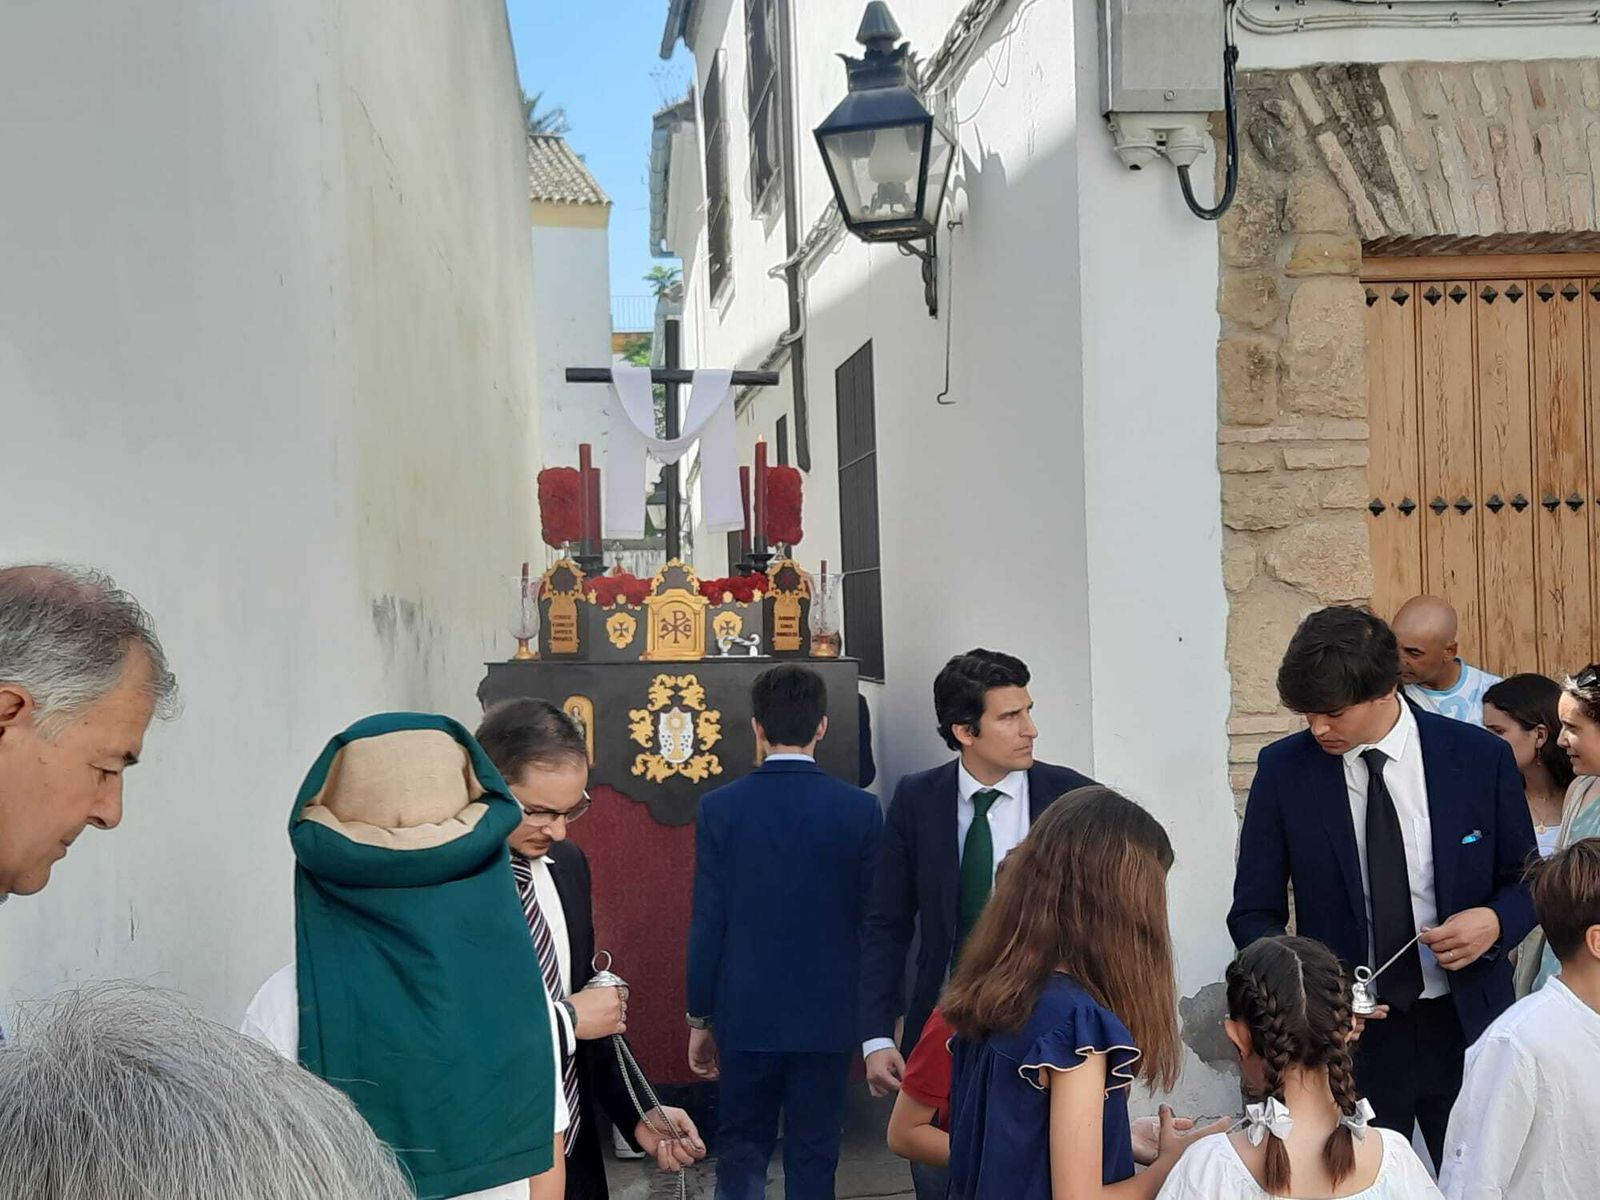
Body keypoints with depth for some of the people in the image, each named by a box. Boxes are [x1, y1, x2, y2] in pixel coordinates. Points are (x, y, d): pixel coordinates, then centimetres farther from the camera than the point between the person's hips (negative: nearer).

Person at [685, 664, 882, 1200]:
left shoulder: (720, 808, -7)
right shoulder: (860, 809, -7)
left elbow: (707, 925, -5)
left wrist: (700, 1018, 5)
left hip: (746, 1015, 0)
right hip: (828, 1015, 0)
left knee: (740, 1153, 11)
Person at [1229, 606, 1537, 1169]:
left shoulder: (1481, 758, -5)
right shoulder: (1283, 770, -5)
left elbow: (1527, 881, 8)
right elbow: (1254, 912, 0)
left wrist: (1496, 921, -15)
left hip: (1466, 1024, 1)